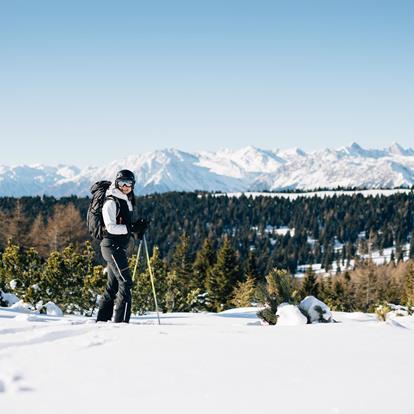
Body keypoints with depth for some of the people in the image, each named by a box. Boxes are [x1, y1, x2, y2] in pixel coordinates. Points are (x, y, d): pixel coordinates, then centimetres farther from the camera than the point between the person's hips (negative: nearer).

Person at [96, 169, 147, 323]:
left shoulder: (127, 201, 15)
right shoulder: (111, 202, -12)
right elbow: (111, 227, -19)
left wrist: (137, 229, 4)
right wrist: (132, 227, -24)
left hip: (120, 246, 9)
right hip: (112, 245, -9)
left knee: (113, 285, 11)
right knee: (125, 282, -13)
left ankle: (102, 319, 16)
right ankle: (120, 320, -14)